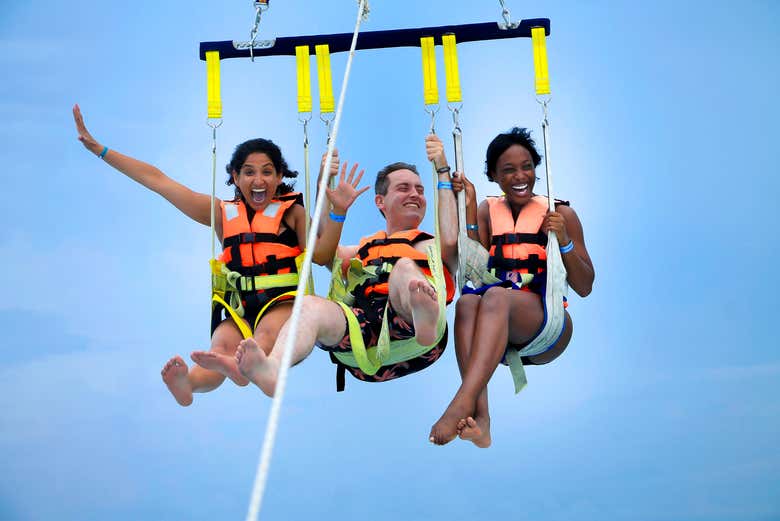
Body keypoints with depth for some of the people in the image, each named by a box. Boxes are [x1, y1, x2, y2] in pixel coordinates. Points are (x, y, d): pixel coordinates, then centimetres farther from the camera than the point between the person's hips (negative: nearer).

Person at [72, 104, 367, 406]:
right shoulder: (222, 213, 18)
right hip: (240, 309, 2)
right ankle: (187, 383, -63)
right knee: (222, 346, -32)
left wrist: (337, 211, -19)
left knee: (268, 332, -38)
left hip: (285, 304, -2)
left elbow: (321, 255, -4)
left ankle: (243, 366, -69)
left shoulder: (292, 211, 13)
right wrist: (99, 149, 18)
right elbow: (157, 180, 18)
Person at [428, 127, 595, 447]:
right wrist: (470, 209, -3)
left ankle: (460, 405, -52)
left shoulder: (559, 214, 9)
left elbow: (584, 288, 6)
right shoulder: (488, 211, 16)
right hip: (498, 333, 3)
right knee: (467, 302, -32)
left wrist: (564, 242, -10)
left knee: (496, 296, -34)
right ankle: (480, 417, -49)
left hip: (546, 326, -2)